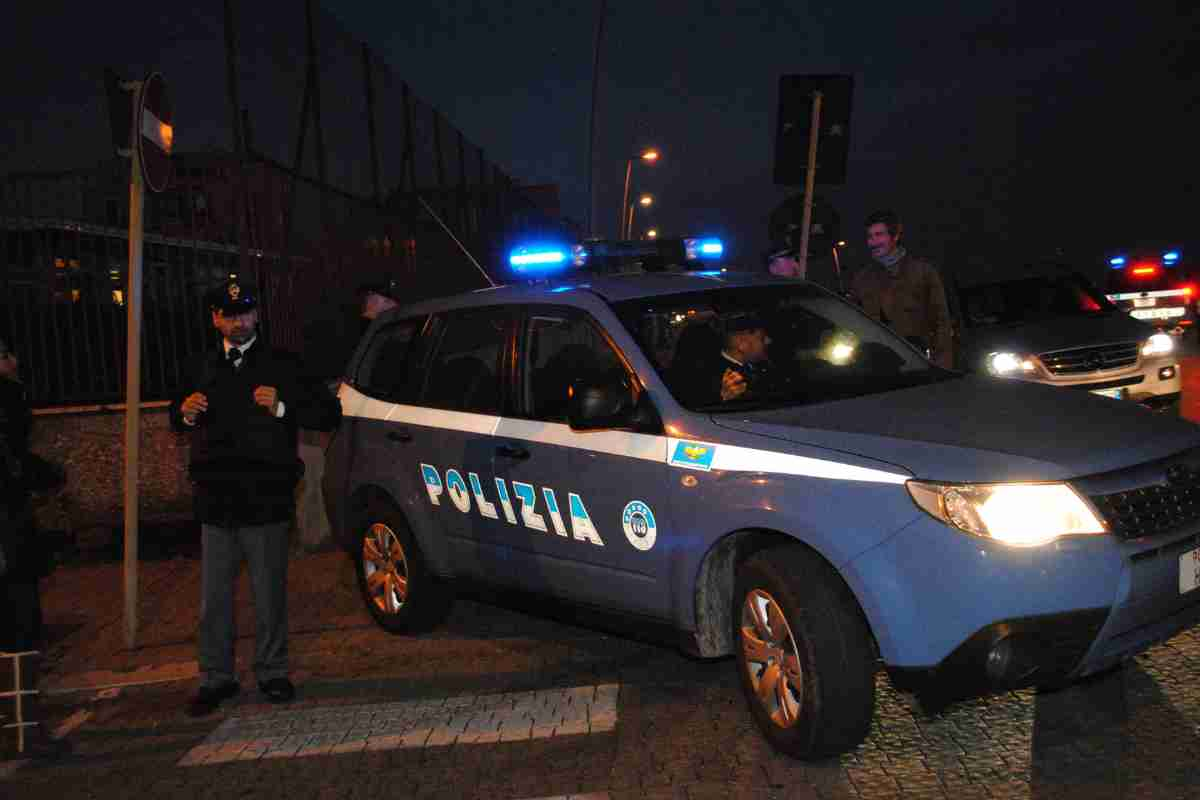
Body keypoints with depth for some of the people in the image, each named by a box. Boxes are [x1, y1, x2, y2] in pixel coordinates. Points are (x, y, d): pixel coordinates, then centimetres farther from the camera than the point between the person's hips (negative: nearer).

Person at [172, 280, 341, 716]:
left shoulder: (281, 366, 3)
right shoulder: (204, 370, 16)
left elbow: (329, 414, -1)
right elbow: (177, 419, 28)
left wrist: (281, 407, -16)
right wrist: (185, 412, 3)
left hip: (267, 504, -3)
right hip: (216, 502, 3)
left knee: (270, 595, 5)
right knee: (213, 599, 6)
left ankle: (272, 673, 19)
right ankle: (215, 678, 18)